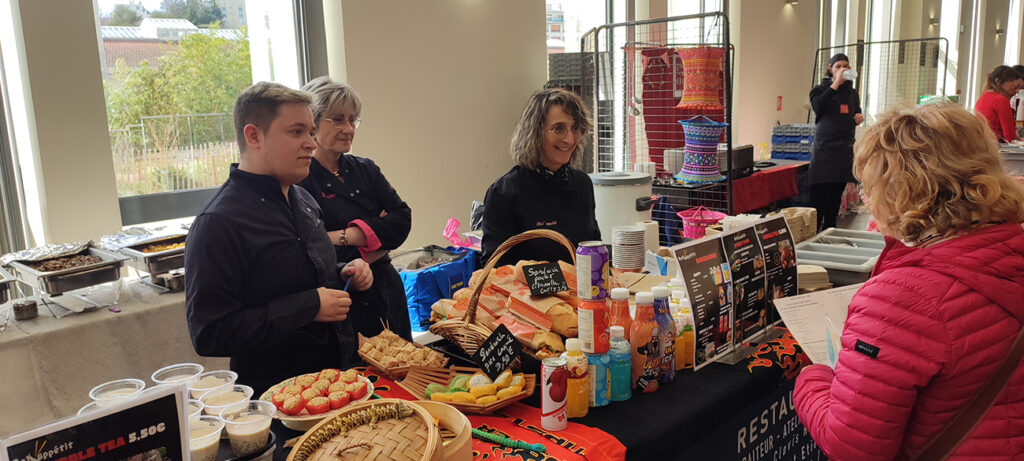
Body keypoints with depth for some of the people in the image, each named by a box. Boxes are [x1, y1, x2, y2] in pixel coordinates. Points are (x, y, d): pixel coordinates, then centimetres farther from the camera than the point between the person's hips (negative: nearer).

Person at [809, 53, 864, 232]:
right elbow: (818, 106, -20)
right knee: (818, 195, -11)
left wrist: (859, 118, 5)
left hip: (845, 150, 6)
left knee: (836, 197, 9)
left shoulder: (852, 93, 17)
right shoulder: (820, 90, 2)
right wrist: (836, 84, -18)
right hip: (824, 149, -5)